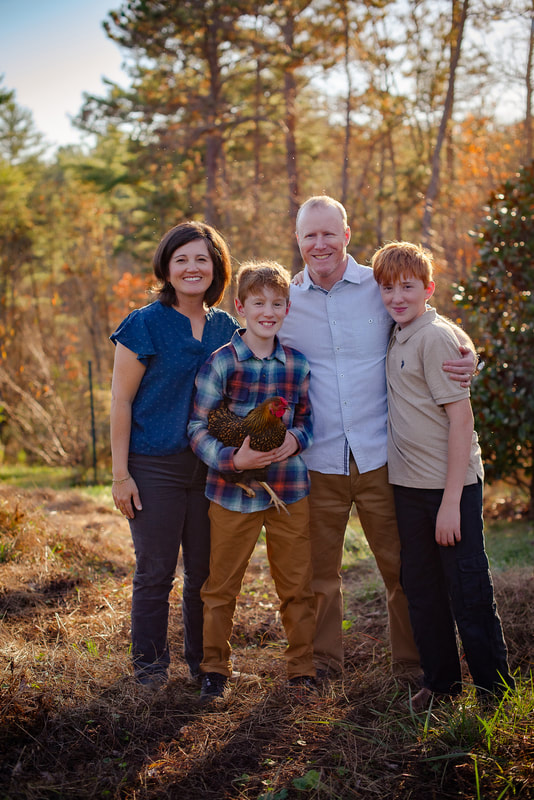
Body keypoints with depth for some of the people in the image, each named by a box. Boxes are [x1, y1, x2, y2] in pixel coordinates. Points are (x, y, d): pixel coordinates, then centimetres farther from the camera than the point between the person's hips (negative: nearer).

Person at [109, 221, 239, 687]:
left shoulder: (227, 328, 7)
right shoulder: (145, 325, -6)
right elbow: (121, 401, -6)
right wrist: (121, 473, -9)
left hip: (211, 467, 4)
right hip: (155, 467, -4)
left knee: (206, 569, 11)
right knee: (155, 571, 2)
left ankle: (204, 661, 27)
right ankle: (150, 666, 19)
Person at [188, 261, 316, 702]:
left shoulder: (299, 364, 4)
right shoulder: (221, 362, -7)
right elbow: (197, 427, -7)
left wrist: (295, 439, -8)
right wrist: (233, 458, -21)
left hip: (290, 489, 3)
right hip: (233, 490, -2)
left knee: (298, 586, 9)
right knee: (221, 586, 9)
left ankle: (302, 670, 24)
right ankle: (215, 669, 25)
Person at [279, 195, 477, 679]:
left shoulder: (381, 288, 1)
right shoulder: (285, 302, 5)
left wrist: (467, 353, -11)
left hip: (380, 456, -1)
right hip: (318, 461, 1)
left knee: (402, 566, 5)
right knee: (319, 571, 11)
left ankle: (412, 662, 21)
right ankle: (323, 662, 27)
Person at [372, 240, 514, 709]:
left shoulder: (437, 338, -14)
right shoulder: (398, 338, 10)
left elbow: (461, 419, -18)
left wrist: (451, 500, -20)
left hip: (451, 485, -8)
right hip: (409, 485, 8)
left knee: (469, 592, -1)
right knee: (422, 590, 16)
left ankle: (497, 692, 12)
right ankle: (441, 683, 30)